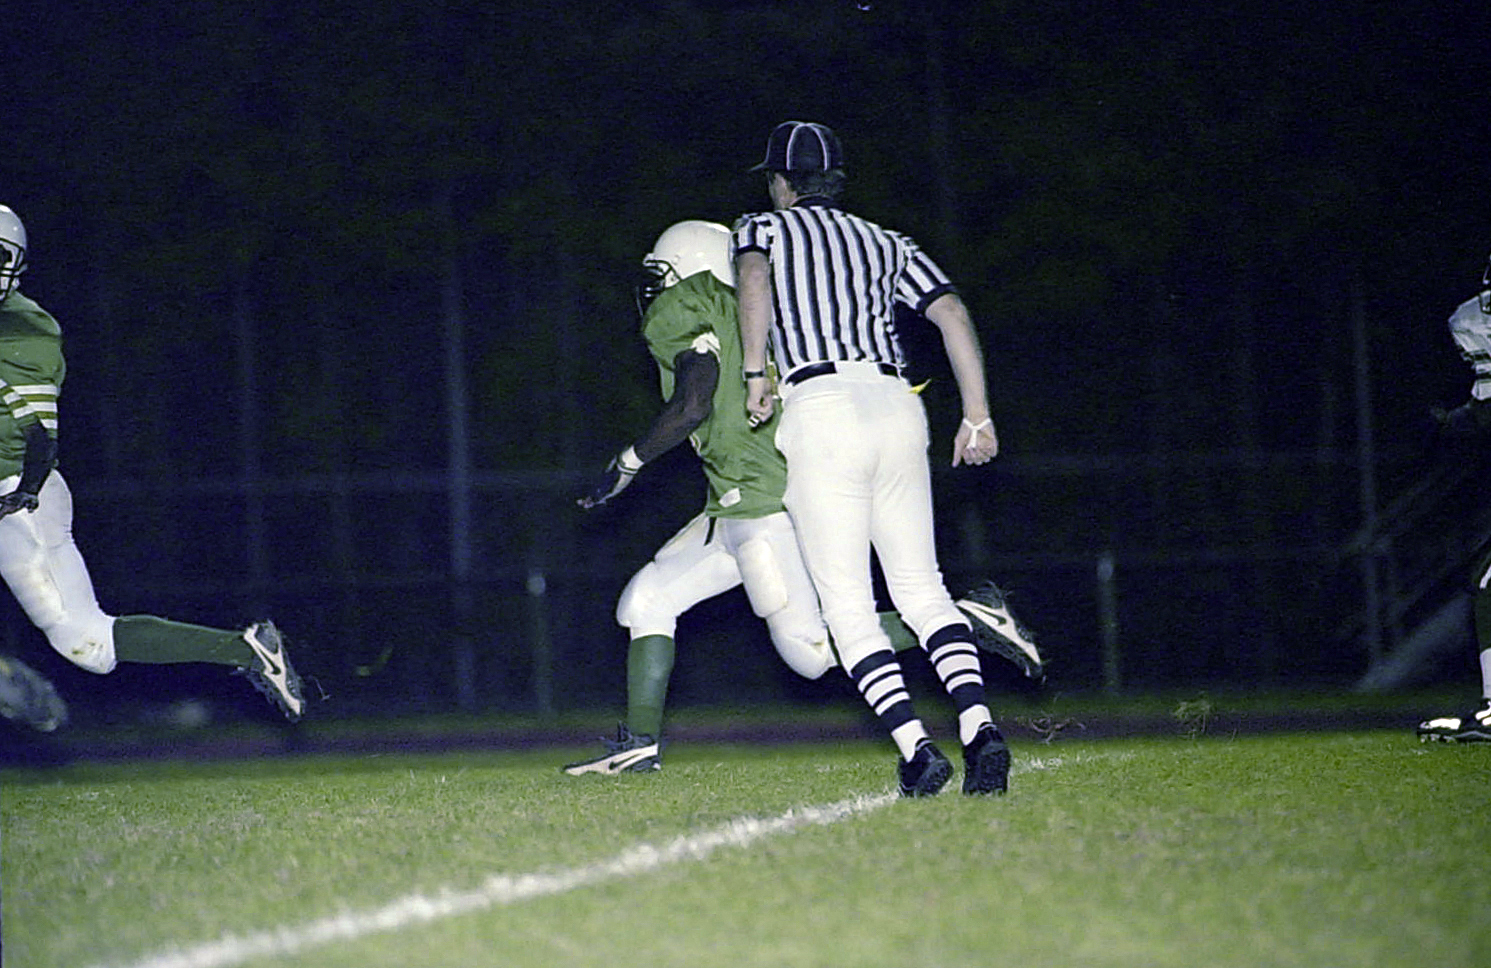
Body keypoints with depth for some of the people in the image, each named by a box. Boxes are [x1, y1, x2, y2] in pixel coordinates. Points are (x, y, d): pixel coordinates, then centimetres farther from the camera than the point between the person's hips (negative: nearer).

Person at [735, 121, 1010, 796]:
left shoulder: (763, 229, 15)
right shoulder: (886, 243, 25)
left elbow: (753, 277, -10)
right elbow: (952, 313, 13)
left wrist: (755, 374, -8)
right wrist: (977, 416, 12)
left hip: (821, 408, -4)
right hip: (894, 403, 4)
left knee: (847, 606, -2)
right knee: (920, 586, 8)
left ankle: (916, 748, -15)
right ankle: (978, 725, -12)